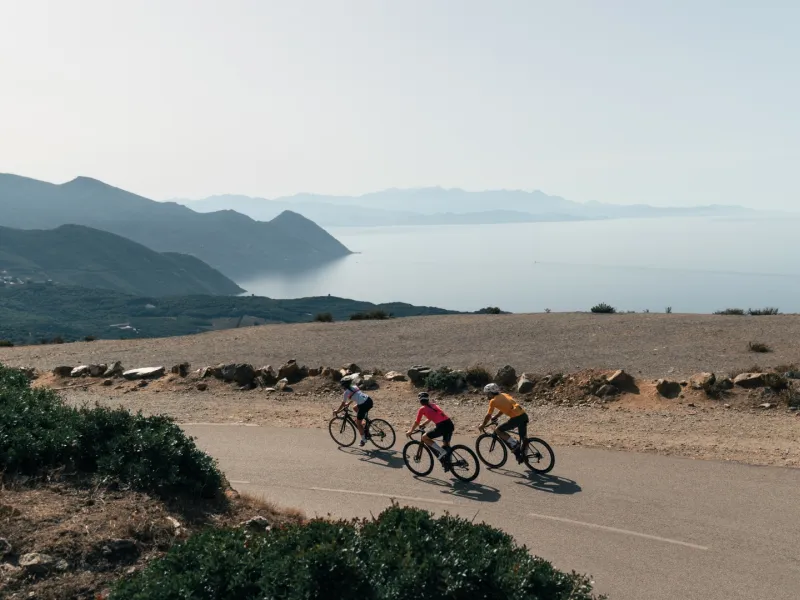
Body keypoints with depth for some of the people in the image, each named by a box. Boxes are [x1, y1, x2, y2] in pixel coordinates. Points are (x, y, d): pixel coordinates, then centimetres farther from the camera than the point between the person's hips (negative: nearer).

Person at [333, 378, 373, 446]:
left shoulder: (346, 392, 0)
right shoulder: (354, 387, 20)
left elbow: (343, 404, 8)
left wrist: (337, 411, 21)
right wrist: (348, 403, 49)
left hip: (364, 405, -8)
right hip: (369, 400, 8)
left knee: (358, 423, 10)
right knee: (355, 408, 34)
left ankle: (363, 439, 18)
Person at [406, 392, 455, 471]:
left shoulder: (422, 409, 8)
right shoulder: (433, 406, 27)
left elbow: (416, 422, 16)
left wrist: (410, 431, 30)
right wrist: (423, 425, 53)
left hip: (442, 426, -7)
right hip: (450, 424, 7)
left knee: (424, 438, 8)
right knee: (446, 444, 27)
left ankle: (441, 452, -1)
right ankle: (447, 463, 26)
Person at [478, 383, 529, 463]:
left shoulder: (493, 401, 1)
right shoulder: (504, 395, 22)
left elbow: (488, 416, 7)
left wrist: (483, 425, 21)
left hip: (516, 418, -8)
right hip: (524, 415, 8)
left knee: (499, 430, 3)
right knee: (524, 438, 19)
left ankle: (515, 446, -1)